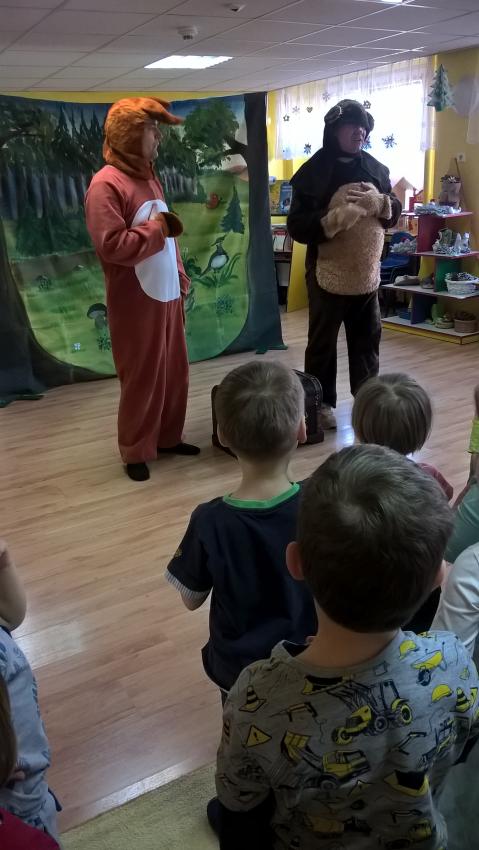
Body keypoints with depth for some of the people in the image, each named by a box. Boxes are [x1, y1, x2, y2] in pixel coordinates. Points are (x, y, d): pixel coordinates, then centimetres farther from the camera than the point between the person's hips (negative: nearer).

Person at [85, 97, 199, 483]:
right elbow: (112, 246, -24)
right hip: (137, 302, -8)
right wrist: (157, 227, -15)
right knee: (142, 378, 2)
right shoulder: (106, 184, -15)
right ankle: (136, 452, 18)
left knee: (175, 373, 14)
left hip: (167, 294, 8)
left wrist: (180, 277, 14)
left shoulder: (149, 177, 12)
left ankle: (169, 437, 31)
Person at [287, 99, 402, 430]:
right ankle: (321, 403, 18)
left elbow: (395, 213, 9)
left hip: (367, 271, 5)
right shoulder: (313, 171, -7)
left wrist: (379, 202, -12)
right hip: (329, 272, -4)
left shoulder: (376, 168, 6)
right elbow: (296, 226, -11)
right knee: (322, 341, 6)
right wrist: (329, 221, -28)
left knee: (368, 338, 13)